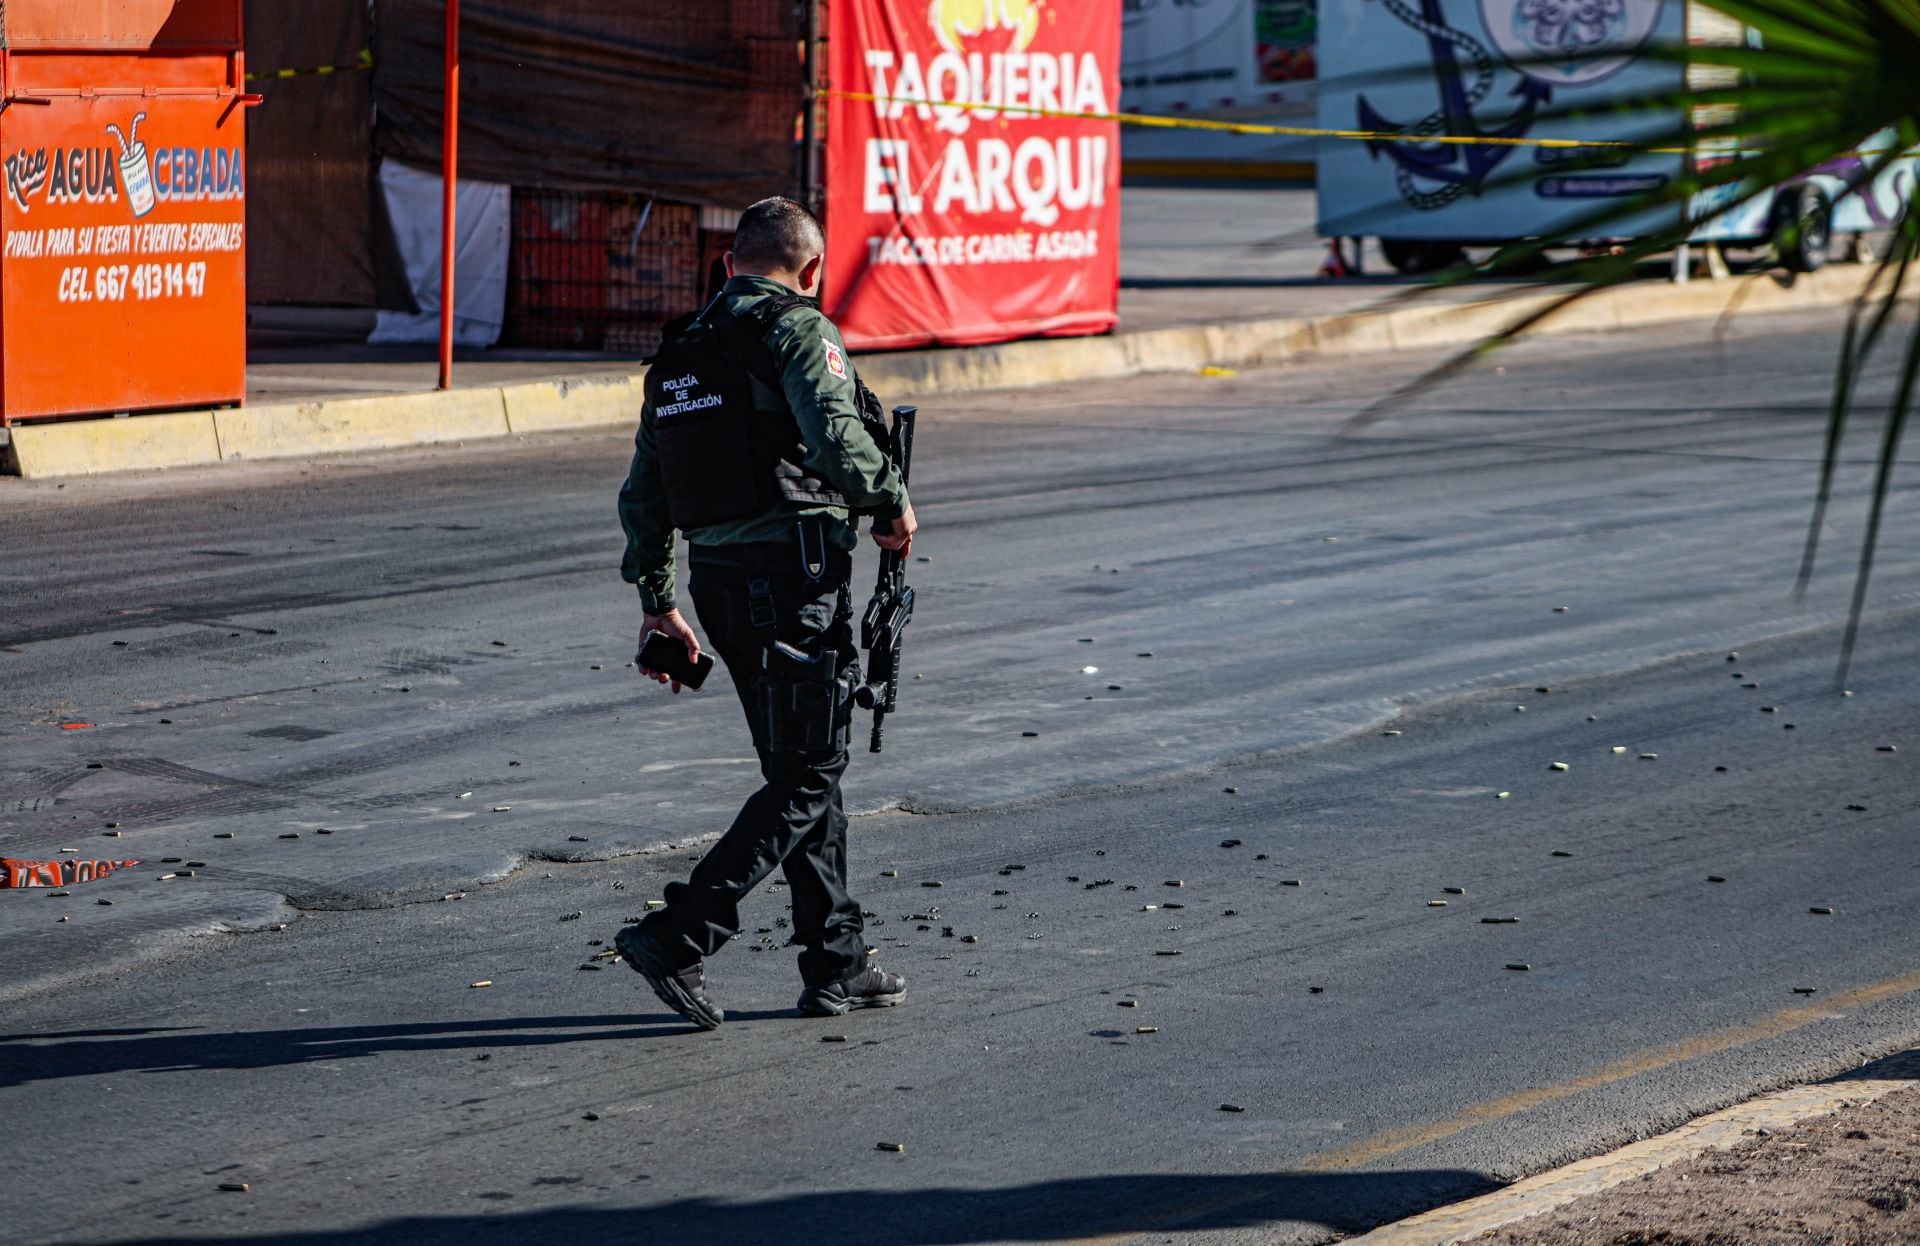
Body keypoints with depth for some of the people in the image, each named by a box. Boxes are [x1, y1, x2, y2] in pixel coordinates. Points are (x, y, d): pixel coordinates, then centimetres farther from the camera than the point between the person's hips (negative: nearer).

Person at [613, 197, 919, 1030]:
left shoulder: (678, 355, 16)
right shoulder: (797, 329, -7)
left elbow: (641, 497, 19)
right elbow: (834, 438, -23)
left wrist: (657, 604, 26)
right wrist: (893, 503, -6)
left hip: (716, 580, 8)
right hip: (794, 570, -8)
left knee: (800, 767, 16)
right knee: (807, 775, -2)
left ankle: (836, 963, 18)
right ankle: (680, 936, -11)